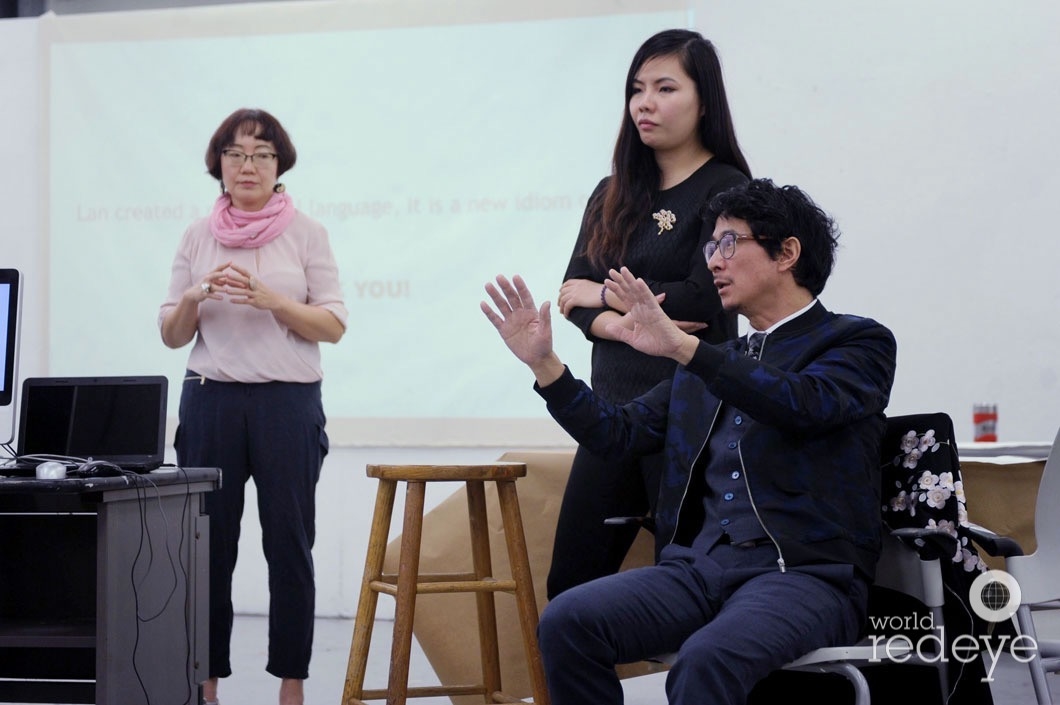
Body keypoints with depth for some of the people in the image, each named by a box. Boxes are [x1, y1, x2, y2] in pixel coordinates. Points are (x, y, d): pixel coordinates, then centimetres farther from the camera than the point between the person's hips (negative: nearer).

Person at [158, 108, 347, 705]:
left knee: (289, 543, -1)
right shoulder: (199, 237, 10)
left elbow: (334, 326, 0)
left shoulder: (306, 233, 4)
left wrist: (271, 300, -15)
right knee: (209, 543, 1)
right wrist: (194, 299, -10)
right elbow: (172, 336, 10)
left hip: (289, 402, -2)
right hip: (211, 401, 2)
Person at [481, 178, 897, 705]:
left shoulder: (858, 343, 5)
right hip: (700, 567, 6)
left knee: (707, 660, -36)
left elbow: (805, 404, -17)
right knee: (566, 622, -20)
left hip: (804, 573, -6)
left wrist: (680, 345, -26)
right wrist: (543, 362, 9)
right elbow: (617, 434, 22)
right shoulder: (710, 367, 25)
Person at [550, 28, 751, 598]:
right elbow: (574, 295, 7)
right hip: (613, 406, 7)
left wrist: (605, 295, -3)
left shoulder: (726, 189, -5)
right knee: (569, 583, 5)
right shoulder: (612, 196, 15)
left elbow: (706, 300, -16)